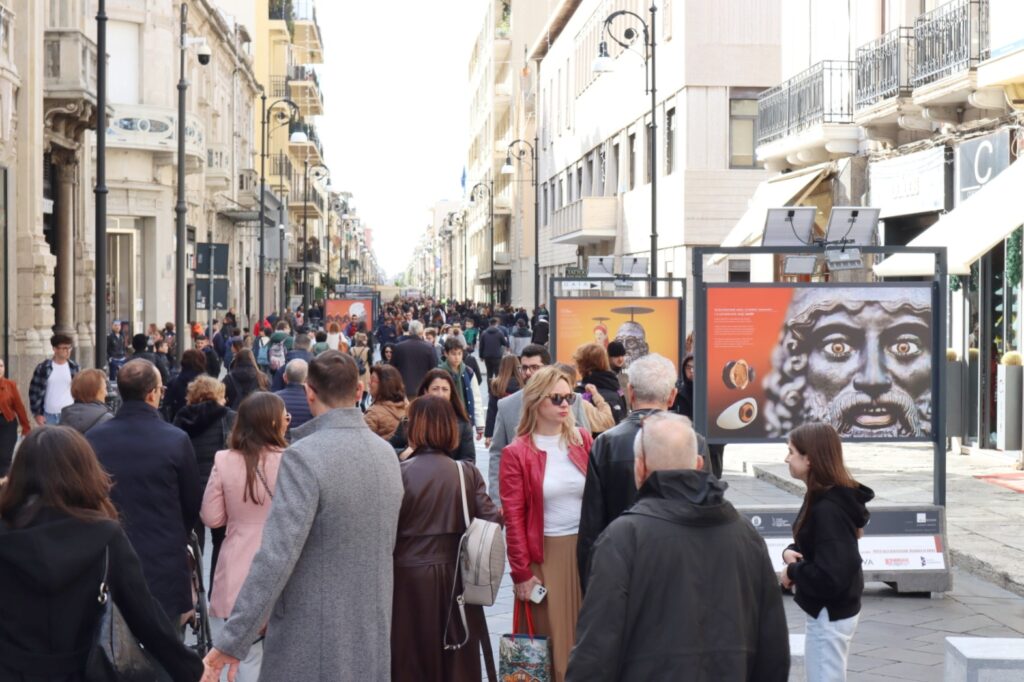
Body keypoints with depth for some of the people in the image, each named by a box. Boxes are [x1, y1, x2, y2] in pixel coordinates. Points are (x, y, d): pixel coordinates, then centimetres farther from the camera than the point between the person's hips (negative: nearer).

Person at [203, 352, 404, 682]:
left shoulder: (303, 456, -18)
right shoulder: (386, 453, 5)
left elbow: (275, 556, -24)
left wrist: (233, 640, -21)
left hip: (312, 647, -6)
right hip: (373, 642, 7)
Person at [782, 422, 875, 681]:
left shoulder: (828, 509, -27)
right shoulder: (821, 498, 5)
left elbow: (831, 577, -32)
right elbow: (812, 544, 18)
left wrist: (792, 571, -17)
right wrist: (791, 552, -3)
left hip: (829, 615, -10)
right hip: (830, 611, 10)